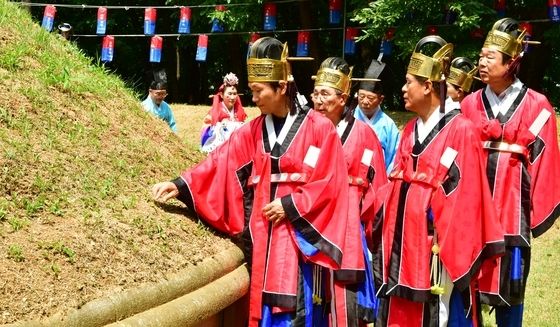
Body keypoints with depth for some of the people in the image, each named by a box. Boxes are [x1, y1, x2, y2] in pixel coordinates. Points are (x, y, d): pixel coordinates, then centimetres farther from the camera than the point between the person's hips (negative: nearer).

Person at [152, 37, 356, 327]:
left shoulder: (319, 128, -5)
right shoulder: (252, 131, 8)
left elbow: (330, 183, -8)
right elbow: (219, 163, 0)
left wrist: (290, 205, -13)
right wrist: (181, 185, -11)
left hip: (300, 235, -4)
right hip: (262, 236, 4)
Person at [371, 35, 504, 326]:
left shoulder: (460, 131, -12)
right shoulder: (410, 131, 12)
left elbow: (463, 196, -15)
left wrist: (449, 253, -16)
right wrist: (384, 234, 7)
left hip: (434, 249, -7)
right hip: (403, 244, 7)